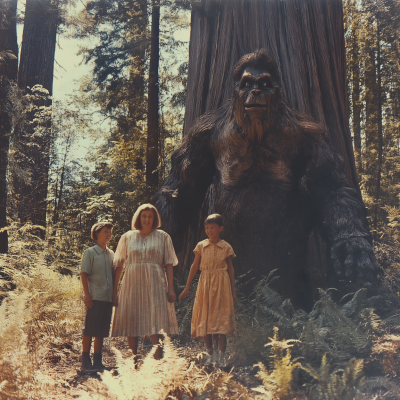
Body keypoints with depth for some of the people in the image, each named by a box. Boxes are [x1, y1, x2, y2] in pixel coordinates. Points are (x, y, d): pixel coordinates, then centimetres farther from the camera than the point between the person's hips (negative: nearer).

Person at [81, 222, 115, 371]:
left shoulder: (111, 254, 15)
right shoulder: (90, 253, -1)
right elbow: (83, 274, -5)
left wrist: (115, 293, 12)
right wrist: (87, 295, -12)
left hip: (108, 297, 6)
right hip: (95, 297, -5)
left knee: (102, 331, 8)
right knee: (90, 330, -3)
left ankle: (97, 361, 16)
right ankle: (85, 361, 5)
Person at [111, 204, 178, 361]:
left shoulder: (162, 237, 8)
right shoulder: (127, 238, 10)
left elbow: (169, 264, 5)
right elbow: (119, 265, 9)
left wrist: (171, 288, -3)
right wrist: (115, 290, 3)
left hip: (155, 285, -1)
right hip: (132, 285, 2)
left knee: (155, 323, -10)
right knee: (130, 323, 2)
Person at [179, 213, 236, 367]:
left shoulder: (226, 247, 0)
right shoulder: (201, 246, 3)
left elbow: (230, 269, 6)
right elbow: (194, 267, 7)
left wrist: (233, 291, 6)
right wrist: (186, 288, 7)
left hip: (221, 285, -2)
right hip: (204, 284, 2)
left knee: (220, 319, -2)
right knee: (204, 320, 4)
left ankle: (221, 356, 6)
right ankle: (210, 353, 19)